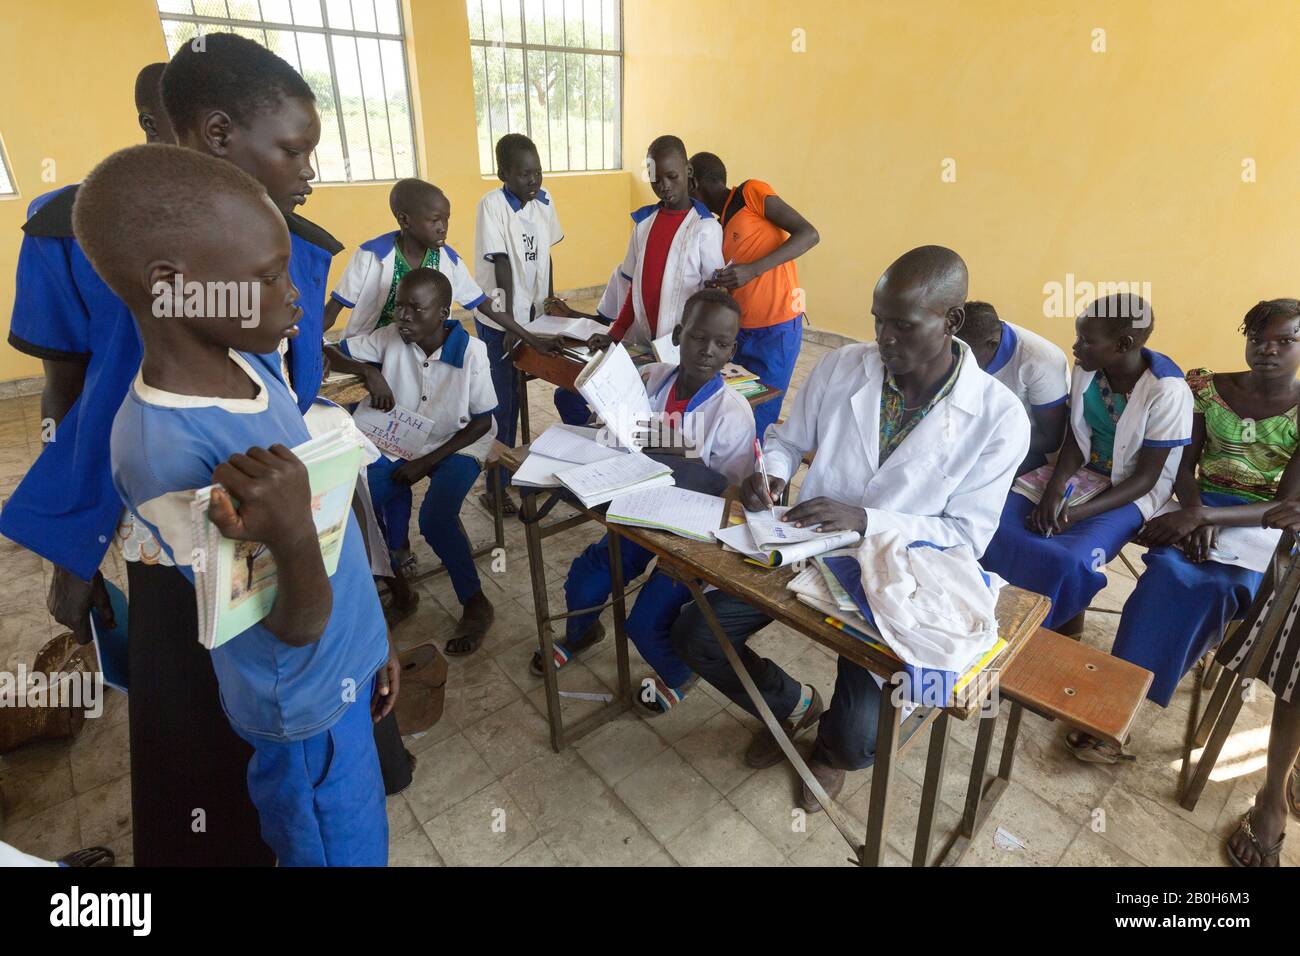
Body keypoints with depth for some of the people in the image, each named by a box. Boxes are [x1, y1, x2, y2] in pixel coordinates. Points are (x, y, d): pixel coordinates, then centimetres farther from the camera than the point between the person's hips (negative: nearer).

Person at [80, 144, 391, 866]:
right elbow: (298, 627, -24)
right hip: (312, 705, -7)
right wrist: (295, 540, -47)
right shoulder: (164, 453, -31)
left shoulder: (252, 359, -7)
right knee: (347, 851, 16)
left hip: (347, 662, 7)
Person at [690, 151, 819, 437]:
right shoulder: (721, 227, 17)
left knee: (757, 424, -4)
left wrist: (754, 269, -22)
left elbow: (809, 234, -12)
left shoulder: (751, 192, -3)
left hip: (776, 331, -7)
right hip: (738, 331, 7)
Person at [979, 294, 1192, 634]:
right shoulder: (1087, 368, -5)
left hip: (1134, 491, -5)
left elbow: (1145, 477, -17)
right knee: (1001, 519, -19)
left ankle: (1062, 635, 0)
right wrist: (1054, 489, -20)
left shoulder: (1167, 392, -20)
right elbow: (1075, 440, -1)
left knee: (1066, 561, -30)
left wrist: (1078, 512, -29)